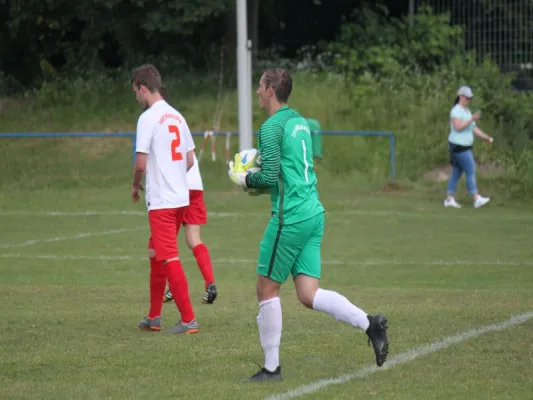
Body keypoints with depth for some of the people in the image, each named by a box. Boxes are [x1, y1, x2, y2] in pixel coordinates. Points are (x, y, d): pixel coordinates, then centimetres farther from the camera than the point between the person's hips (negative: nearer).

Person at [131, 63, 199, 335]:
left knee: (169, 259, -6)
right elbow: (190, 159, 13)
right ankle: (153, 317, 24)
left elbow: (141, 163, -15)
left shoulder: (148, 118, -13)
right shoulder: (177, 116, 11)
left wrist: (135, 186, 3)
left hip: (161, 201, -8)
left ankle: (188, 320, -8)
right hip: (181, 197, 8)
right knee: (155, 255, 19)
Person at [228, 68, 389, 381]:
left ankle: (271, 367, 6)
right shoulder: (300, 122, 18)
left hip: (290, 217, -9)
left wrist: (242, 179, 1)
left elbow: (269, 178, -17)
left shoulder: (272, 127, -11)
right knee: (308, 294, 5)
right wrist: (257, 170, 21)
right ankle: (369, 323, -12)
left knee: (267, 290, 3)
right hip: (314, 212, 9)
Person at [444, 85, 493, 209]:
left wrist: (486, 137, 4)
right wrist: (472, 119, -32)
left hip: (465, 147, 10)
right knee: (471, 172, -10)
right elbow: (458, 127, -29)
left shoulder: (466, 111, 15)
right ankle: (477, 199, -9)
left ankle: (450, 199, 13)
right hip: (459, 147, -10)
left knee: (457, 173, 10)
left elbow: (474, 129, 15)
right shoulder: (456, 111, -17)